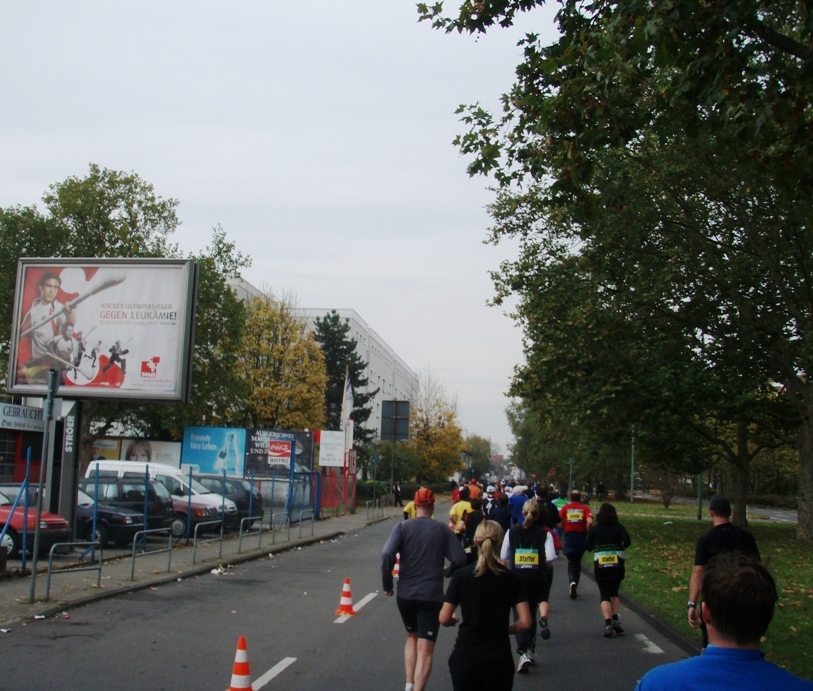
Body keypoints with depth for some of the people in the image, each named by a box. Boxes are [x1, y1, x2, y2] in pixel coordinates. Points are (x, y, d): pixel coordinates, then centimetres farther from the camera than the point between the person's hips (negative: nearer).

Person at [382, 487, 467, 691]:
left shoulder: (402, 527, -1)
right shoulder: (442, 530, 1)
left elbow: (387, 555, -14)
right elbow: (460, 559, -3)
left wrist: (387, 584, -2)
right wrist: (447, 572, 18)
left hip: (405, 594, 2)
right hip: (432, 596, -1)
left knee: (412, 637, 23)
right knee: (425, 649, -1)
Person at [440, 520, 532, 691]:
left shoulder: (461, 576, -6)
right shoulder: (511, 578, -2)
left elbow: (444, 619, -6)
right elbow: (525, 623, -6)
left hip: (465, 658, -1)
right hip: (499, 659, 1)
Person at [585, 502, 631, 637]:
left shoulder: (595, 529, 0)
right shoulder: (619, 527, 0)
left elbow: (588, 547, 0)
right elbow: (627, 540, -14)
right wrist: (621, 548, 5)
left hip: (600, 565, -1)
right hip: (617, 564, 1)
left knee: (605, 595, 1)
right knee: (614, 593, 19)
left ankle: (608, 624, -15)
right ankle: (615, 620, 5)